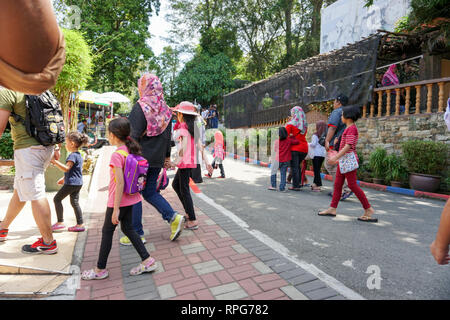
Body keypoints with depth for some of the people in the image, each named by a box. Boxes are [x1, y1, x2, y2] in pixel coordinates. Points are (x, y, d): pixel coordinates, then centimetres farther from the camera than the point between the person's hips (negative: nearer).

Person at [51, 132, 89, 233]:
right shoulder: (79, 155, 15)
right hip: (78, 183, 9)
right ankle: (80, 224, 12)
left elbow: (66, 168, -26)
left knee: (57, 199, 3)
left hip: (71, 183, -9)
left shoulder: (72, 156, -15)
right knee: (74, 202, 11)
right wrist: (64, 178, 28)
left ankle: (60, 222, 6)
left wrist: (55, 161, -25)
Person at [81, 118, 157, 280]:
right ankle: (147, 261, 19)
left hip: (119, 200, -8)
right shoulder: (132, 151, 4)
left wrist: (116, 209, -20)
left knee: (107, 231, 8)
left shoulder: (117, 155, -21)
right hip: (131, 198, 8)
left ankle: (100, 269, 24)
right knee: (128, 228, 18)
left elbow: (120, 183, -24)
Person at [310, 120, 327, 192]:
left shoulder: (315, 135, -8)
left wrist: (308, 144, 9)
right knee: (318, 169, 14)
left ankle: (318, 186, -6)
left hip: (316, 154, -5)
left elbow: (313, 144, -10)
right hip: (323, 154, 5)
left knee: (316, 170, -3)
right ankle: (315, 184, 20)